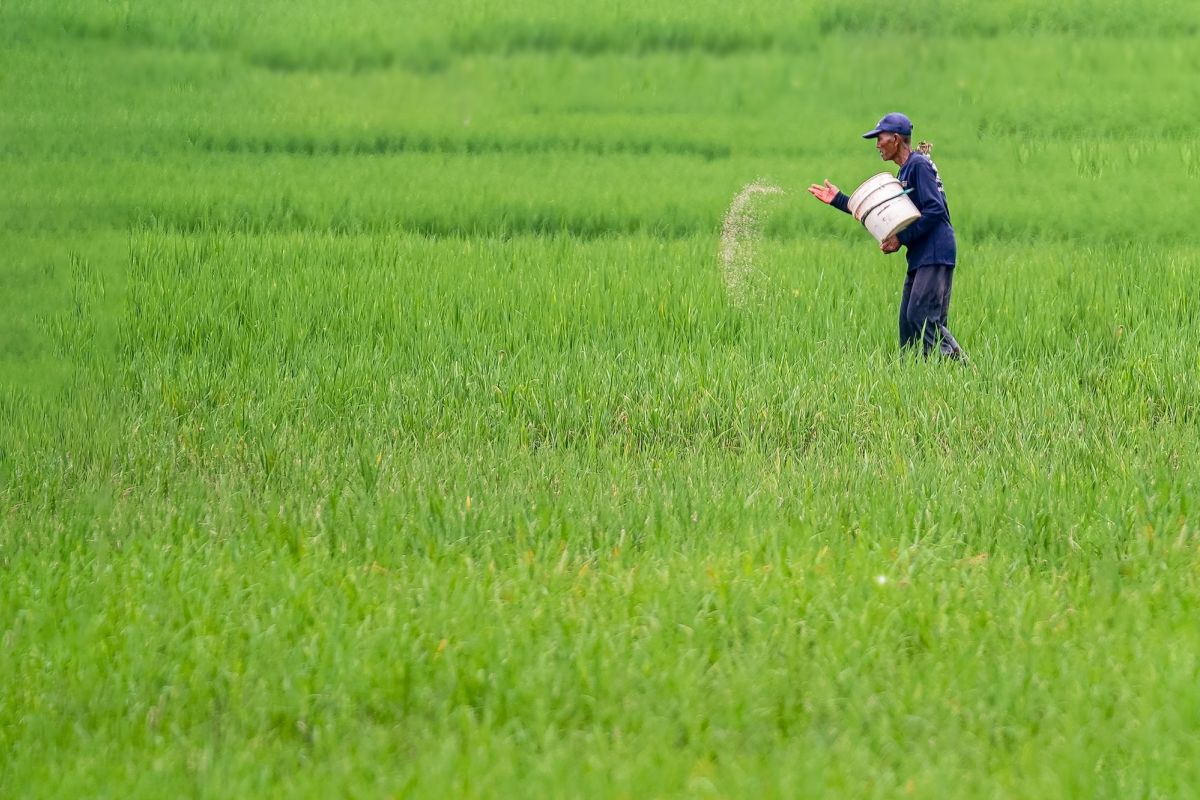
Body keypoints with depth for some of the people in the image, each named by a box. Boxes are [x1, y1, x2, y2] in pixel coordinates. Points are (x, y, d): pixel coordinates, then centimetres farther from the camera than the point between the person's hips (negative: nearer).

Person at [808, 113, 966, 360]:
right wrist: (839, 200, 27)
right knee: (908, 322, 6)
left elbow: (935, 210, -18)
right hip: (920, 257, 10)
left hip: (935, 255, -10)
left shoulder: (919, 165, -8)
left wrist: (902, 239, -17)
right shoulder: (905, 172, 21)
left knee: (922, 317, -18)